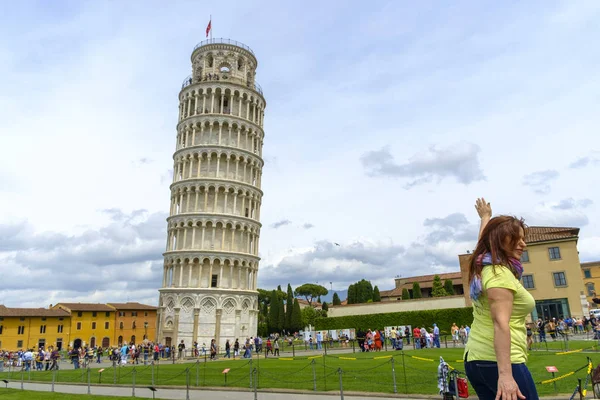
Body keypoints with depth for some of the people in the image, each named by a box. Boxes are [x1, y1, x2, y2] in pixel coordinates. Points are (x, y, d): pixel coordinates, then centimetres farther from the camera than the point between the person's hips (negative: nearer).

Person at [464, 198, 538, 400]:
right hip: (498, 362, -9)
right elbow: (500, 324, -23)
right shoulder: (500, 273, -15)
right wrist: (505, 374, -28)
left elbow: (485, 239, 32)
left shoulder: (484, 267, 11)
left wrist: (485, 217, 48)